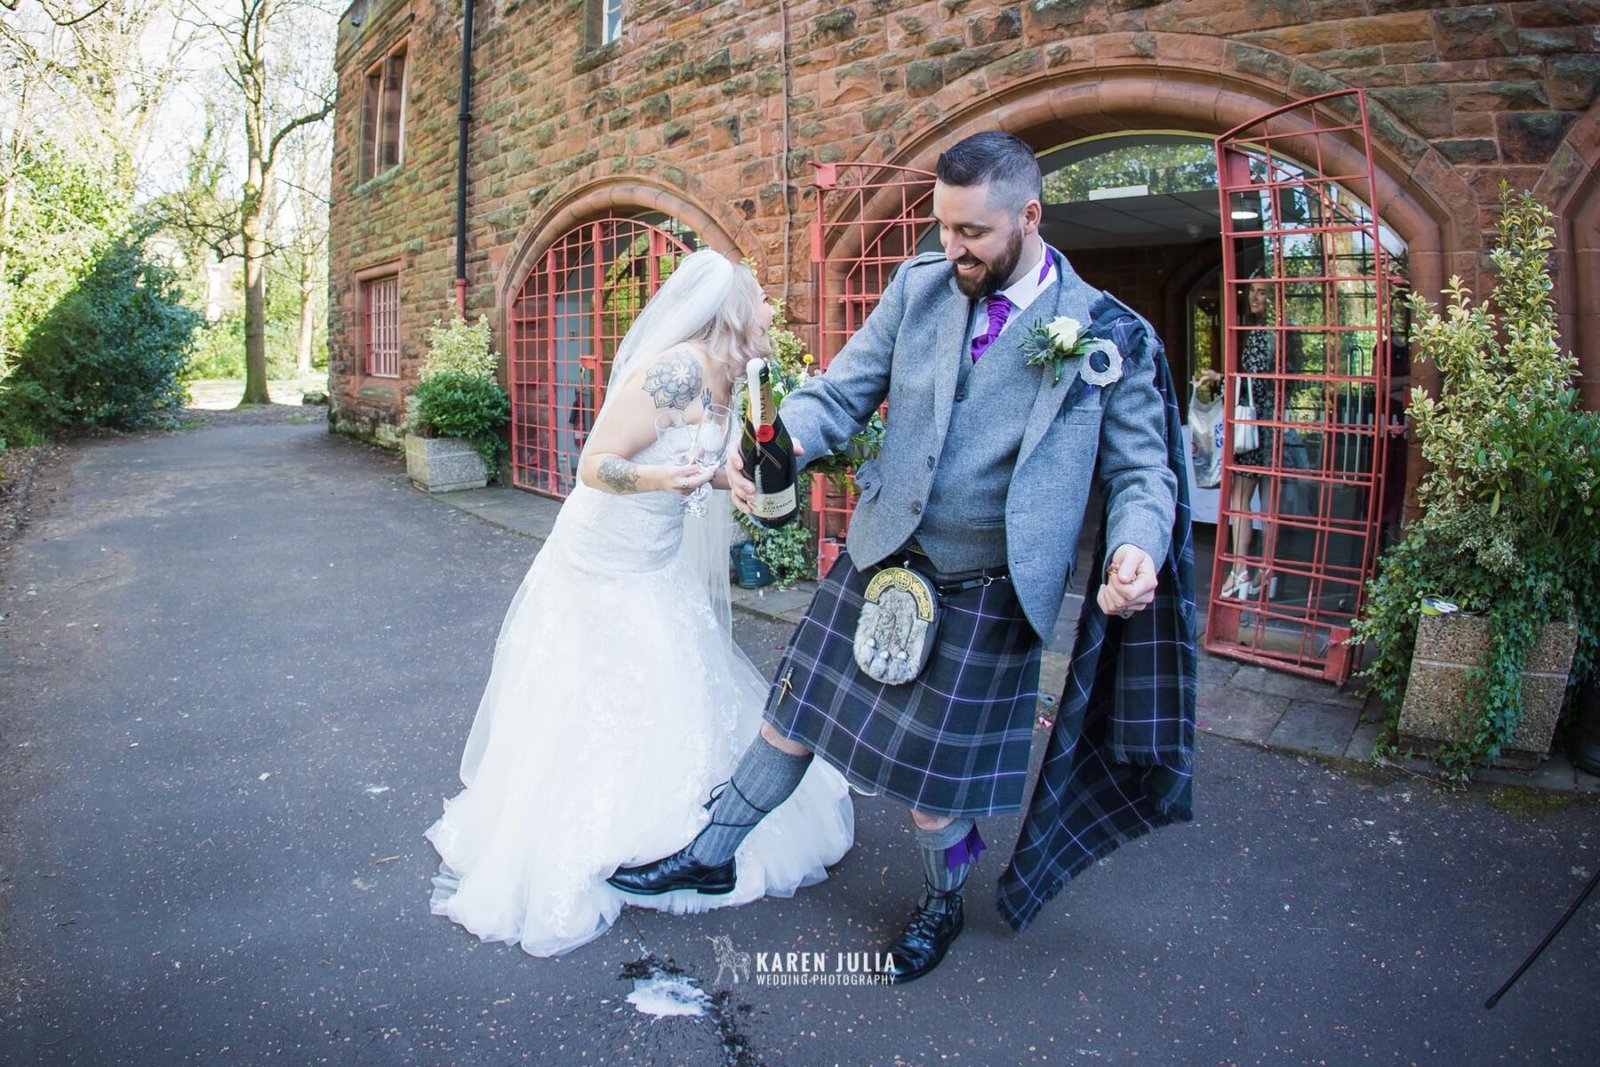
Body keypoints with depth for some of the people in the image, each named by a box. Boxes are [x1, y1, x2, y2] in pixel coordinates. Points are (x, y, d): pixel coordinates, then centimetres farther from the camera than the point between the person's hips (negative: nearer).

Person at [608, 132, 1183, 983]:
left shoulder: (1110, 335, -9)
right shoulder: (919, 286, -2)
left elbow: (1140, 470, -4)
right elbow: (842, 390, -2)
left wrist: (1136, 547, -25)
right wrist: (779, 447, -23)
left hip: (985, 597, -3)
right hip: (877, 561, 3)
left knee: (929, 772, 11)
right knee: (793, 717, 15)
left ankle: (940, 906, 43)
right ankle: (712, 855, 39)